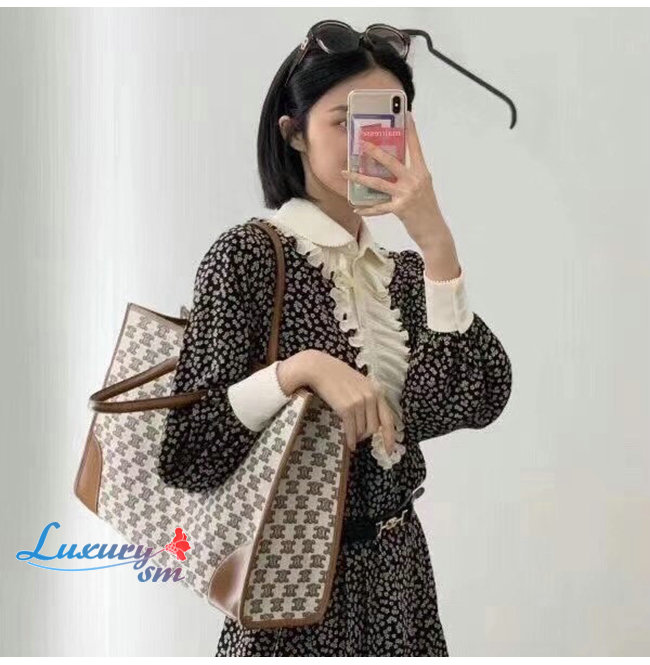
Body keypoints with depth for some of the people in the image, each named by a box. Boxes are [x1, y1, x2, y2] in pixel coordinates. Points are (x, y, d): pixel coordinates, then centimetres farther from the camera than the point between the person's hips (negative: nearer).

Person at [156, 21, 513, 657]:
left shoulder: (404, 269, 5)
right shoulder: (249, 253, -12)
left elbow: (480, 400, -12)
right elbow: (184, 452, -16)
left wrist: (436, 241, -18)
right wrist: (301, 366, -28)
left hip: (398, 570, 5)